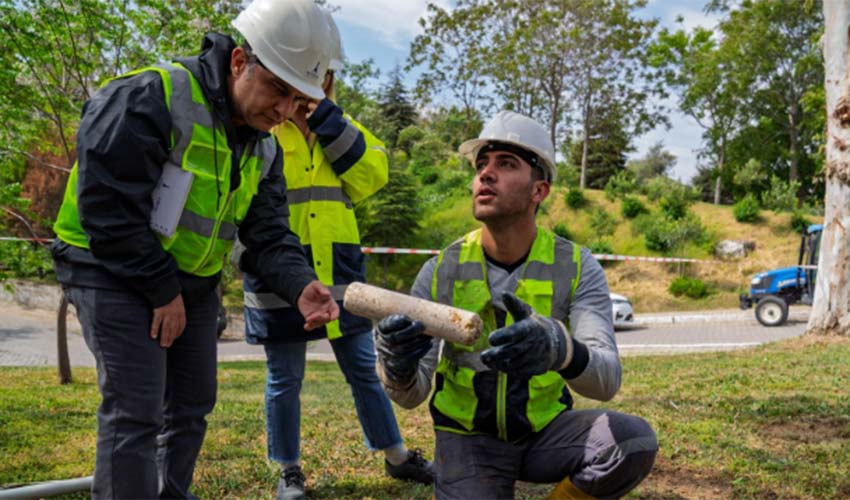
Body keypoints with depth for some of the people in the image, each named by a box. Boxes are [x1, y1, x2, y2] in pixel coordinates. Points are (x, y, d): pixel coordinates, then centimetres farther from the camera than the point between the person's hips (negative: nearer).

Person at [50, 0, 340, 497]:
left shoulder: (264, 145, 3)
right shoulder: (148, 99, -22)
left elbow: (268, 232, 0)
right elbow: (107, 208, -24)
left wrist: (299, 284, -20)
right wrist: (162, 289, -19)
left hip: (193, 282, 8)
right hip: (114, 271, -7)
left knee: (192, 404, 14)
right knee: (136, 411, -9)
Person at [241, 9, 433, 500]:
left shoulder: (339, 125, 12)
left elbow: (372, 175, -4)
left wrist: (328, 123, -10)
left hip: (338, 269, 4)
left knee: (364, 370, 13)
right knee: (285, 379, 9)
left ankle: (397, 456, 28)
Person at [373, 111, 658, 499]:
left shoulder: (576, 268, -13)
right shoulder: (441, 270, -12)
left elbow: (606, 380, -25)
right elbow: (411, 394, -13)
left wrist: (559, 348, -49)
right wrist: (397, 367, -39)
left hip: (546, 430, 1)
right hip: (468, 436, 0)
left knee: (635, 442, -27)